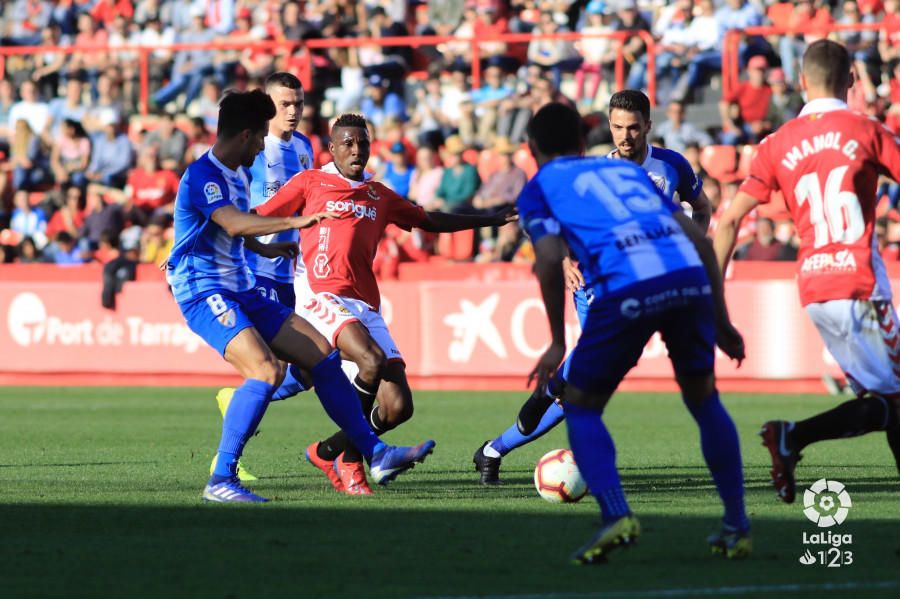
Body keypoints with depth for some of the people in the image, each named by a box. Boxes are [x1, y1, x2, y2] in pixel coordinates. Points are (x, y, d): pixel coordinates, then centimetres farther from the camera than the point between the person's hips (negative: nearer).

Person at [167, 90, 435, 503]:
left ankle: (376, 455, 12)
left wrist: (264, 249, 45)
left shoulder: (236, 175, 15)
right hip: (204, 294, -10)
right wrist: (295, 222, -44)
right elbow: (234, 224, -35)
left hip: (240, 292, 10)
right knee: (266, 370, -29)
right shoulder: (202, 175, -16)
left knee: (321, 353, 6)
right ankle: (220, 480, -23)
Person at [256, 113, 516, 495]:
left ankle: (326, 452, 16)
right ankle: (350, 458, -11)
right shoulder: (310, 182, 8)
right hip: (322, 296, -5)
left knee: (398, 407, -8)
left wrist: (493, 219, 38)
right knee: (373, 360, -32)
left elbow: (429, 221, 35)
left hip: (366, 306, 5)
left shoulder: (380, 196, 21)